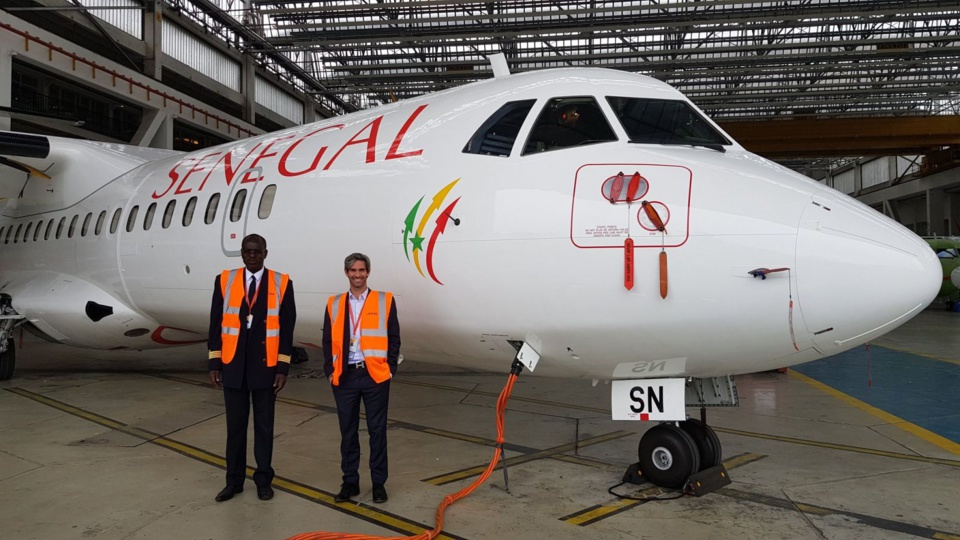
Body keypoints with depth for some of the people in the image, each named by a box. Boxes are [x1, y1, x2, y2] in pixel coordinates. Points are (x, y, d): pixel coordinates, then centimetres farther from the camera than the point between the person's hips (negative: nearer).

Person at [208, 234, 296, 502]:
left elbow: (286, 328, -4)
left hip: (265, 366, -1)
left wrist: (283, 368, -7)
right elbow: (216, 324, 4)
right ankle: (234, 480, 24)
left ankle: (263, 480, 23)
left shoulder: (281, 283, -3)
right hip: (233, 366, 2)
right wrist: (214, 363, 0)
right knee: (235, 425, 11)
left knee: (264, 425, 10)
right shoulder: (224, 281, 3)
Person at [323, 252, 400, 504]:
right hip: (344, 377, 2)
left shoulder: (385, 300, 2)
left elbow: (394, 339, 2)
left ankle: (379, 483, 16)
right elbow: (328, 341, 9)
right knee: (348, 431, 9)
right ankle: (350, 481, 21)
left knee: (377, 430, 5)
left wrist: (390, 368, -5)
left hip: (375, 375, -2)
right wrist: (330, 371, 0)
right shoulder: (334, 304, 8)